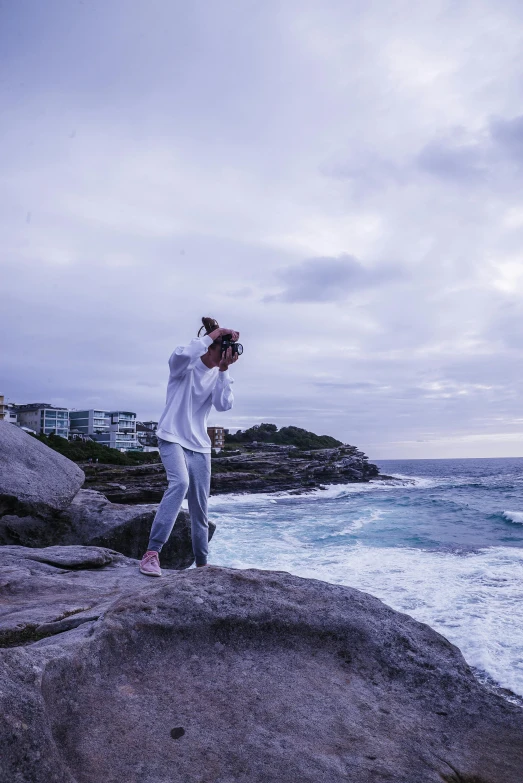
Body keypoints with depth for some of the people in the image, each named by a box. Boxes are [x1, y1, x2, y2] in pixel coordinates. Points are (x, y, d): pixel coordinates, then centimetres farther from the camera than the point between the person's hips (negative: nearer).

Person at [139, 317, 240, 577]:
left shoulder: (218, 374, 6)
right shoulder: (185, 364, -8)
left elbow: (224, 404, -10)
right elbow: (183, 354, -35)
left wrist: (223, 370, -15)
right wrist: (213, 334, -25)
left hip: (199, 445, 6)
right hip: (172, 438, -5)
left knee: (200, 508, 6)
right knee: (180, 482, -32)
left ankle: (201, 563, 19)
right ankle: (151, 553, -27)